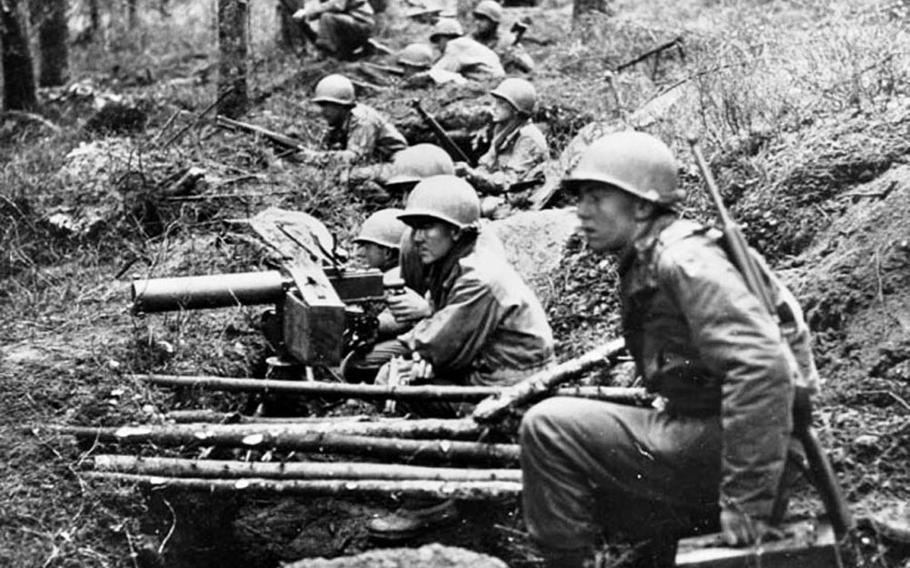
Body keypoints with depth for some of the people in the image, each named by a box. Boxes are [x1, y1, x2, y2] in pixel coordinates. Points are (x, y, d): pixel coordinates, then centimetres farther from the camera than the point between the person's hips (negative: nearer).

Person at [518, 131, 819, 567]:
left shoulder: (686, 261, -17)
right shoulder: (646, 266, 14)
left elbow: (762, 368, -27)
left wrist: (746, 500, -26)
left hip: (722, 446, -10)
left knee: (547, 428, -15)